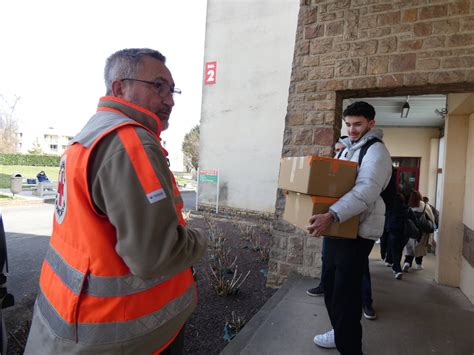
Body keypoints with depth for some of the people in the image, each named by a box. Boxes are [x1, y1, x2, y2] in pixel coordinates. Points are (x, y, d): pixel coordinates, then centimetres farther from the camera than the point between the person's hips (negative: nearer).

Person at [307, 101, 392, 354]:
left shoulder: (376, 152, -12)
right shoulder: (347, 149, 17)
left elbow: (366, 191, -28)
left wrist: (331, 215, -40)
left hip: (358, 231, -8)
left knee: (346, 291, -4)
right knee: (330, 283, 16)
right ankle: (340, 333, 35)